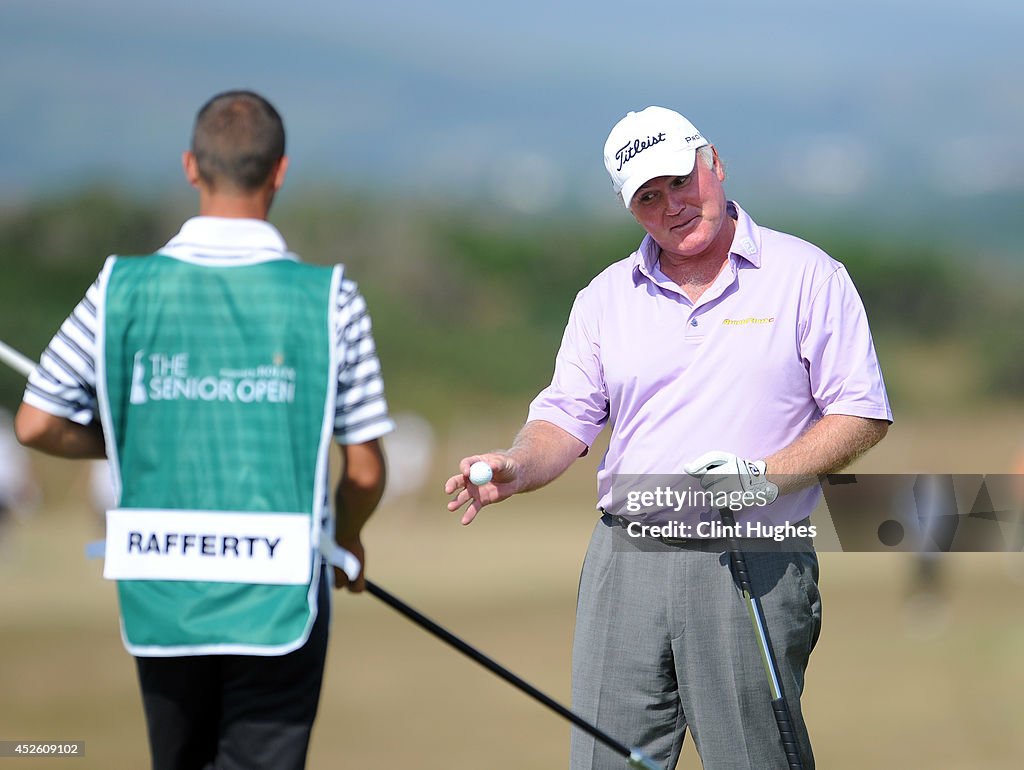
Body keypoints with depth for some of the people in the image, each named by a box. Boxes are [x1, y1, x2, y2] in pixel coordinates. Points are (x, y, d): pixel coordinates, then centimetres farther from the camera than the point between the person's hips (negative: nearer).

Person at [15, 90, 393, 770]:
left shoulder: (123, 288, -3)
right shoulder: (329, 299, -7)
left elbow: (36, 425, 0)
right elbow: (365, 471, -2)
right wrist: (348, 539, 19)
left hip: (160, 598, 3)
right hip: (277, 600, -2)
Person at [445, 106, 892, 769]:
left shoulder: (808, 277, 0)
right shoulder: (606, 296, 12)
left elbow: (863, 415, -2)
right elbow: (568, 418, 13)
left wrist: (766, 476, -16)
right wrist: (516, 469, -9)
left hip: (754, 568, -3)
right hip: (627, 561, 3)